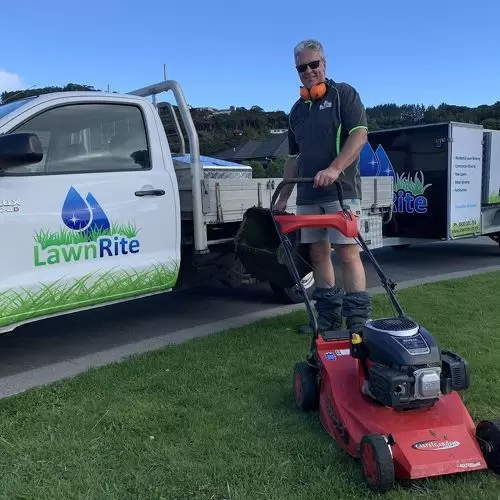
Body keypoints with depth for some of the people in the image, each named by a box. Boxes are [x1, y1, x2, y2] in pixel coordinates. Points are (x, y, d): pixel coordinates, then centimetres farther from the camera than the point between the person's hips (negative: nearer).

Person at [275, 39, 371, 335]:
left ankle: (358, 322, -5)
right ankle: (329, 318, 14)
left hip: (341, 190, -6)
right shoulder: (297, 109, 21)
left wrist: (334, 169, -23)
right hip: (308, 196, 7)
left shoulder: (344, 94, 3)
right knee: (318, 254, 6)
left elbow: (360, 135, -9)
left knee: (347, 253, -10)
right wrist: (284, 196, 18)